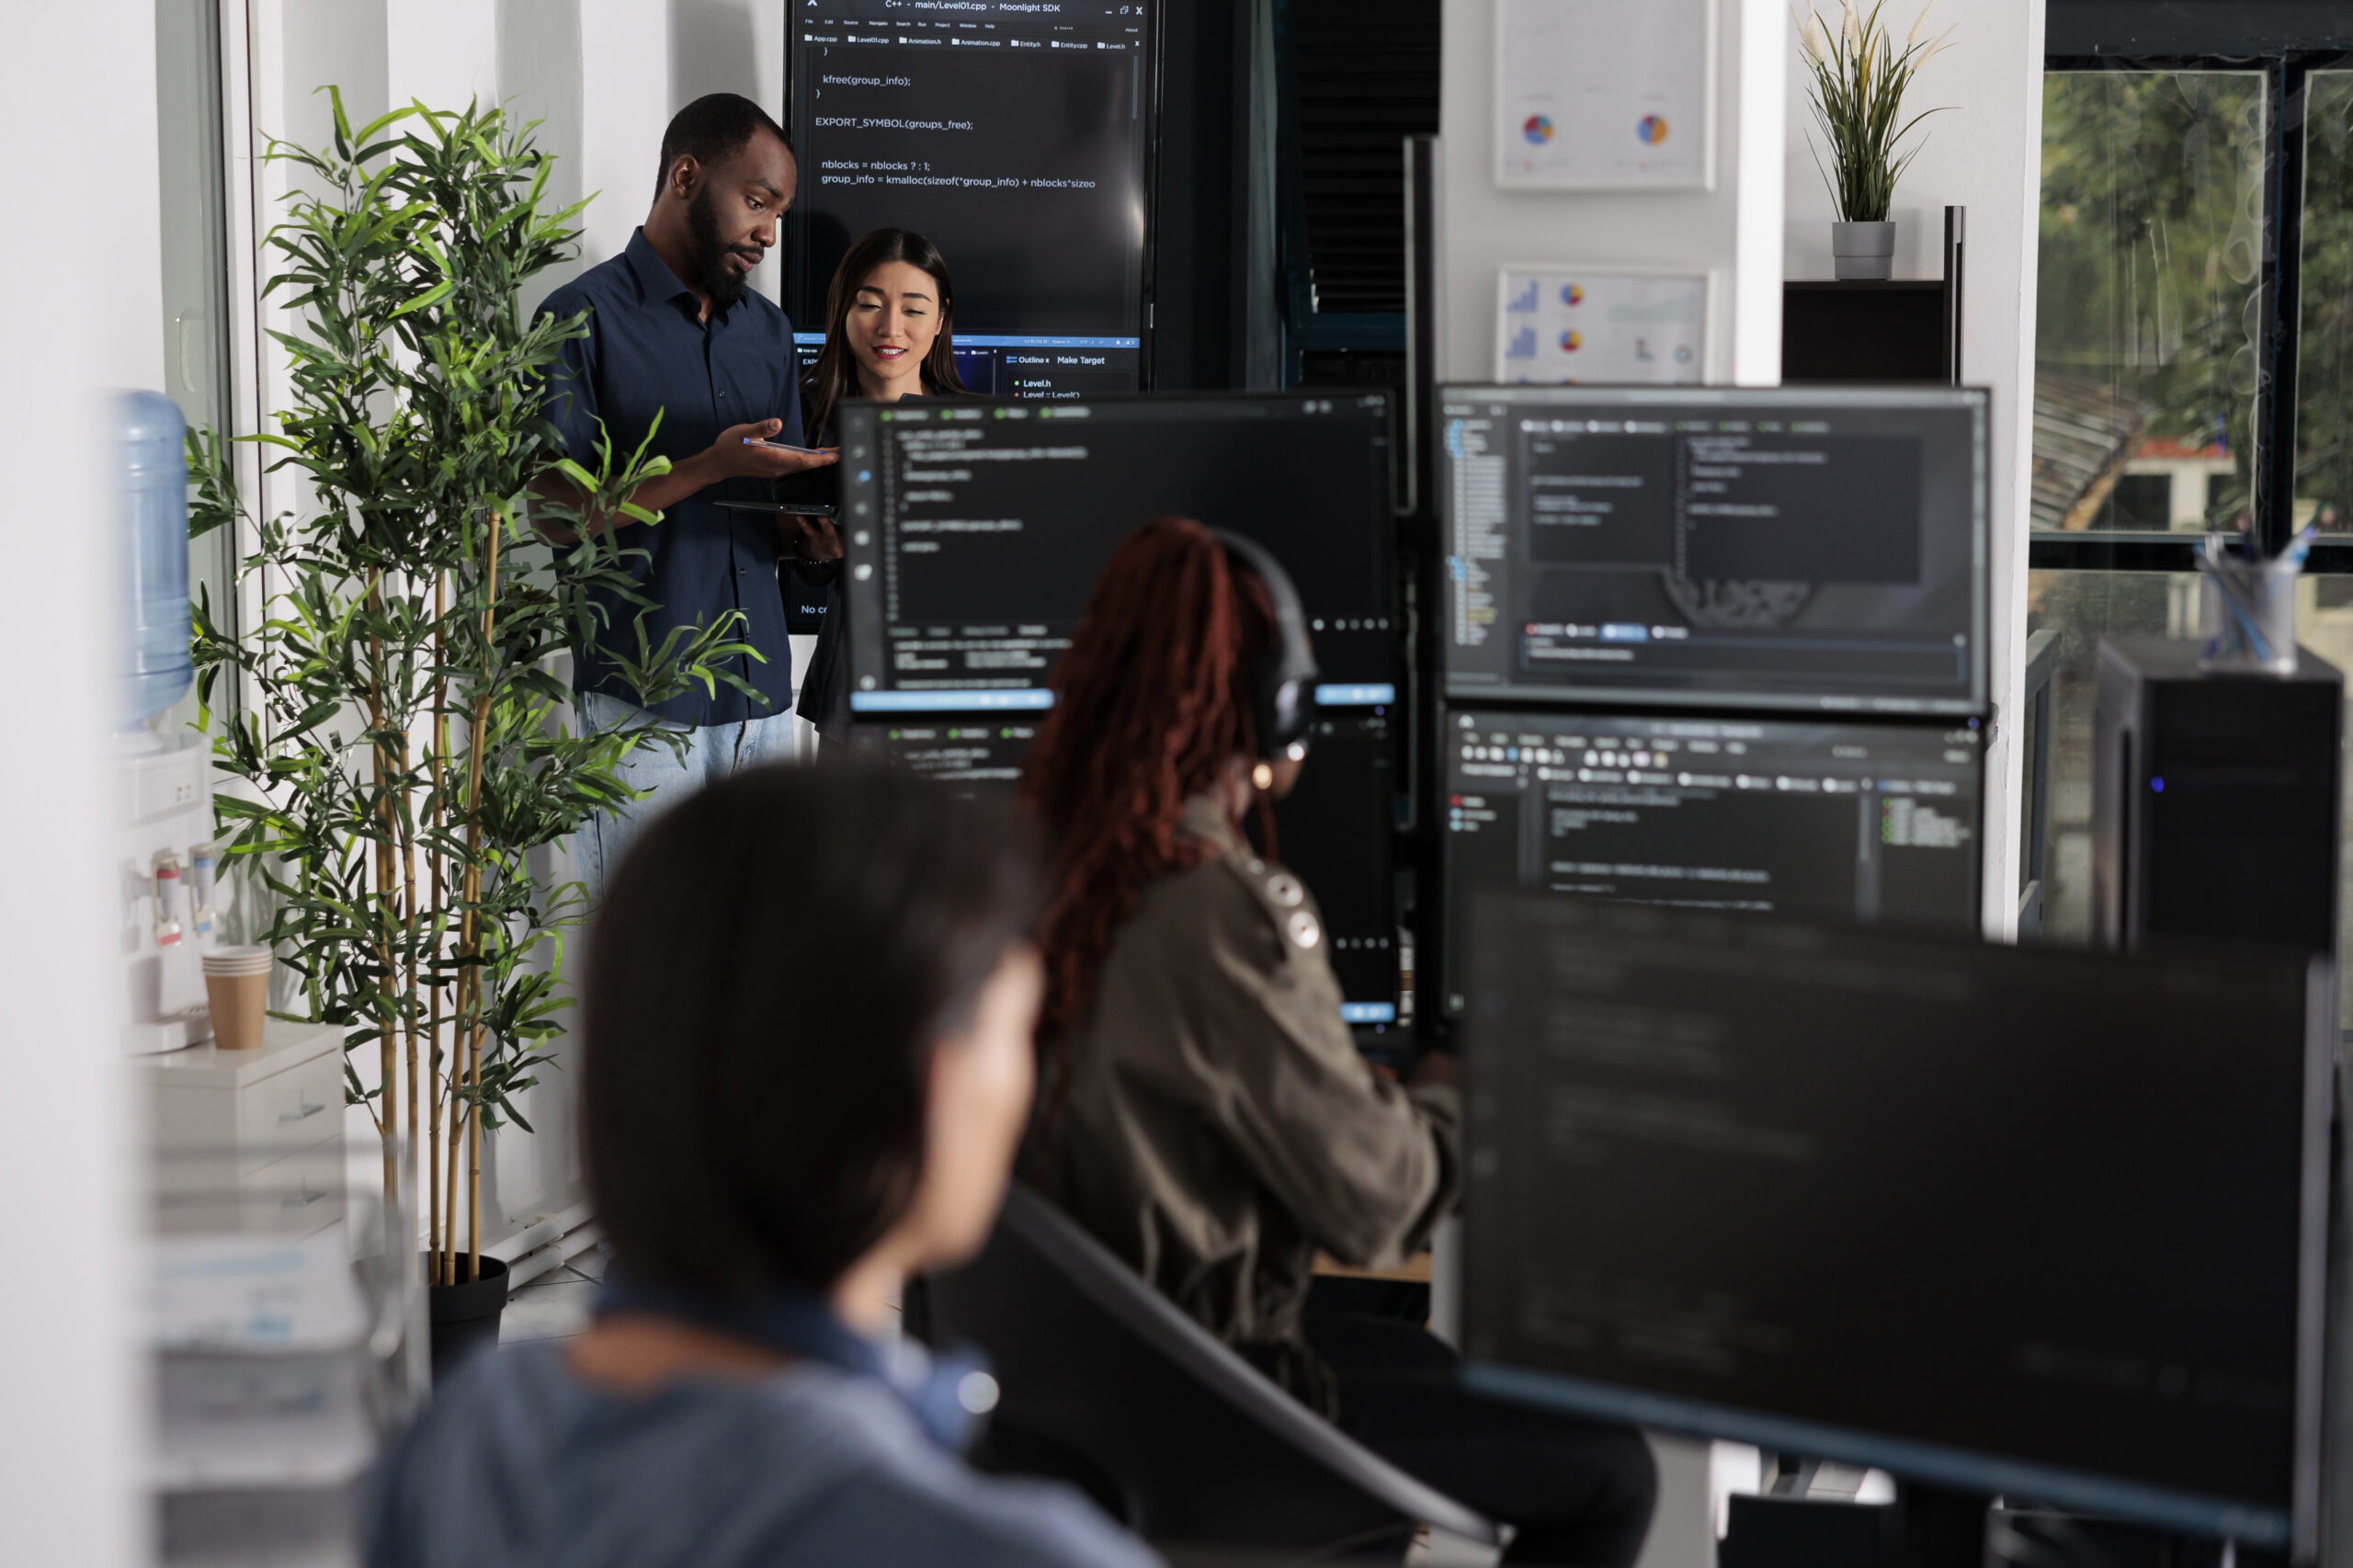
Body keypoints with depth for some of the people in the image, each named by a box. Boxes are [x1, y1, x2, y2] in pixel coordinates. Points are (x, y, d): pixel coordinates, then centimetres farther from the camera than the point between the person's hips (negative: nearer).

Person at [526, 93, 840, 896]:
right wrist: (714, 466, -19)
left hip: (761, 691, 6)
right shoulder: (584, 318, -4)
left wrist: (810, 534, -5)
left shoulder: (767, 328, 16)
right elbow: (557, 511, -10)